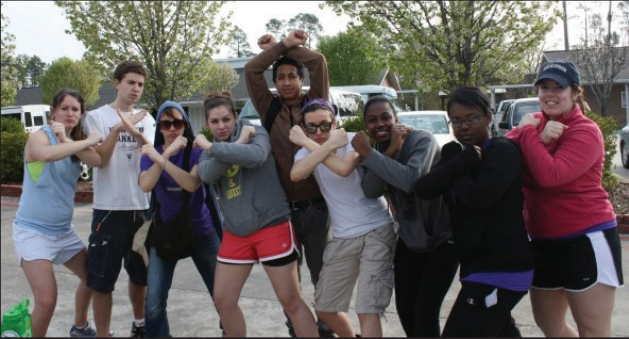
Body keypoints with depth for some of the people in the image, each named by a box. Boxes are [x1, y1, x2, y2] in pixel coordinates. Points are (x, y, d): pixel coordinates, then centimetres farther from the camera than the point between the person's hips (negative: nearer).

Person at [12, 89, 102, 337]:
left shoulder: (76, 141, 6)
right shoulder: (39, 136, -12)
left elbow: (98, 161, -17)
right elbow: (48, 154, -38)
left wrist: (67, 140, -29)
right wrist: (88, 141, -27)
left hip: (64, 229, 7)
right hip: (33, 230, -7)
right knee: (47, 300, -18)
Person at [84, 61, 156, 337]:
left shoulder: (145, 119, 9)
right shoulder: (97, 116, -2)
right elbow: (99, 159, -12)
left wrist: (136, 133, -25)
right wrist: (118, 129, -22)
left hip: (141, 207, 4)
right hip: (109, 208, -4)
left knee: (140, 274, 18)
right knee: (102, 279, -2)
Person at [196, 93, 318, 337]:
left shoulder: (255, 132, -5)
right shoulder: (212, 148, 9)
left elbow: (255, 156, -30)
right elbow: (207, 174, -14)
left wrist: (210, 146, -22)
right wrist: (238, 142, -18)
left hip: (271, 225, -5)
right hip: (235, 231, 6)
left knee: (291, 301, -1)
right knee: (223, 300, 9)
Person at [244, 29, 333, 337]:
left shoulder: (314, 104, 3)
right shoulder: (269, 109, 5)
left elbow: (319, 62, -7)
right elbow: (251, 70, -3)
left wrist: (287, 46, 2)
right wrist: (281, 46, 0)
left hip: (316, 205, -1)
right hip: (282, 206, 1)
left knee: (321, 271, 9)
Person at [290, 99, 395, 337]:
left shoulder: (354, 139, -9)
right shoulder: (307, 152, 0)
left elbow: (344, 168, -31)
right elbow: (295, 175, -23)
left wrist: (307, 143, -21)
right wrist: (330, 144, -24)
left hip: (377, 231, -5)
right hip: (342, 238, 5)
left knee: (367, 311, -13)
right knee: (324, 308, 16)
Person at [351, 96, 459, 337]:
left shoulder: (421, 139, -19)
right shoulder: (378, 151, 1)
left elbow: (410, 179, -38)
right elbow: (370, 191, -17)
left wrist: (368, 153, -33)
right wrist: (390, 151, -26)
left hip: (442, 237, -6)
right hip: (409, 239, 6)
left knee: (425, 309, -12)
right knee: (404, 307, 9)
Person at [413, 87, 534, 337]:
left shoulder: (502, 150, -13)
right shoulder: (457, 153, 10)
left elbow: (478, 196, -30)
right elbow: (422, 189, -6)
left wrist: (455, 169, -10)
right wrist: (462, 161, -17)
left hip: (501, 270, -9)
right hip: (481, 266, 10)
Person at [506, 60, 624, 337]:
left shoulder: (585, 131, -15)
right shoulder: (535, 123, 7)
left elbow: (550, 175, -30)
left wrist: (528, 132, -21)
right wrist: (538, 137, -23)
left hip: (586, 239, -8)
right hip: (543, 240, 8)